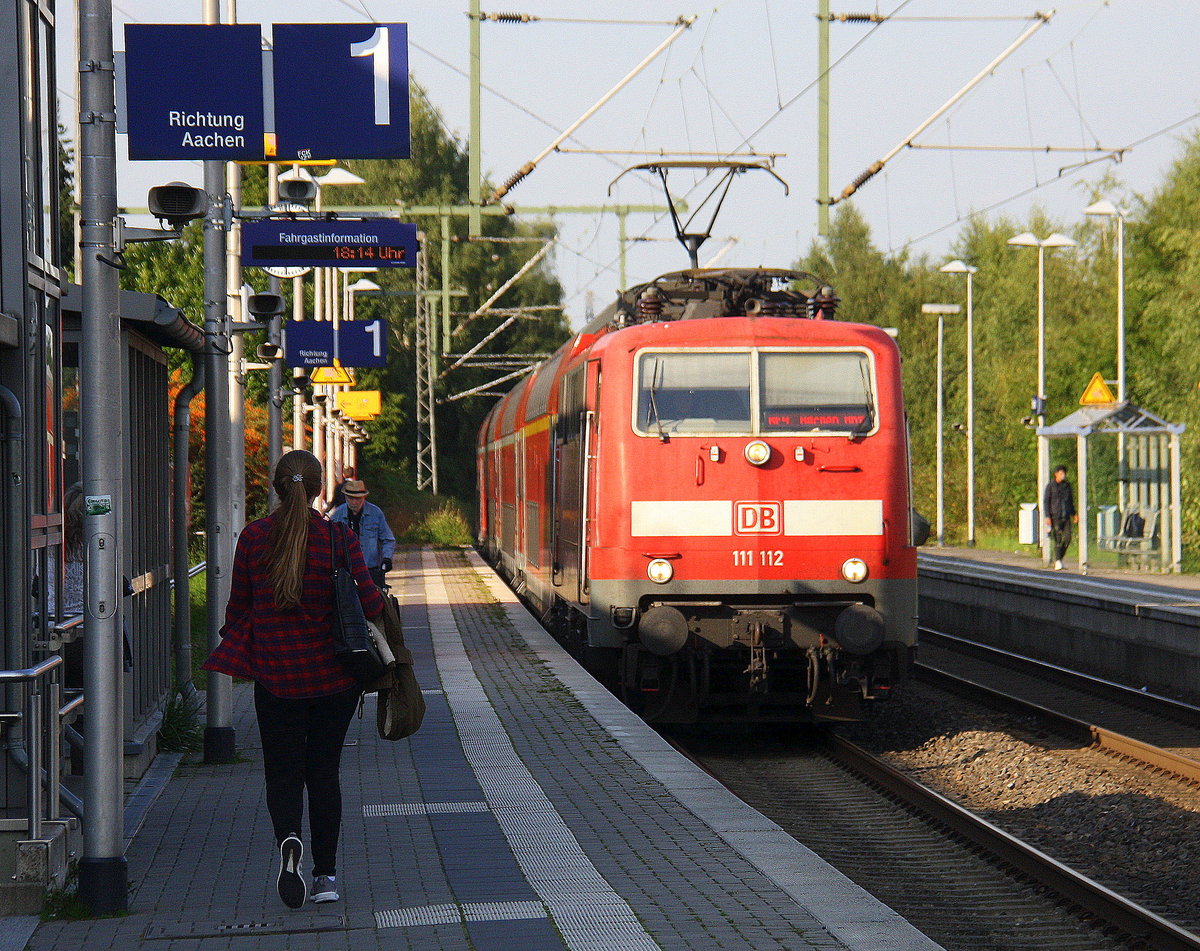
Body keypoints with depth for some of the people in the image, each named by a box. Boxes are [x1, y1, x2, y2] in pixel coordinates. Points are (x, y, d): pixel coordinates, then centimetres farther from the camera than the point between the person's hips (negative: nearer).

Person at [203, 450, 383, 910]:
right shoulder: (339, 539, -7)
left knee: (283, 771, 8)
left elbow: (238, 607, 4)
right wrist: (382, 603, 15)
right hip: (333, 674, 0)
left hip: (275, 673, 0)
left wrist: (233, 645, 23)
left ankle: (288, 838, -22)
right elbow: (368, 603, -8)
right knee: (324, 770, 12)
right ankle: (326, 875, 13)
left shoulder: (253, 538, -3)